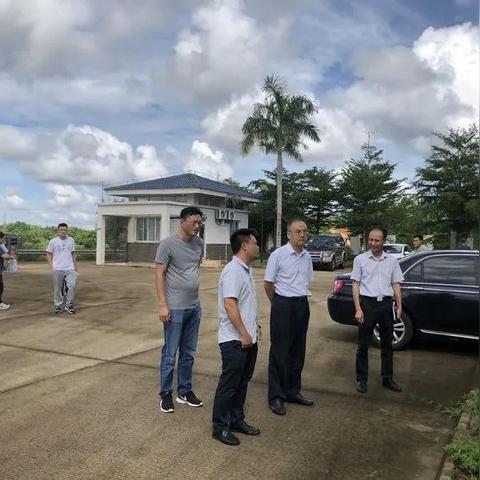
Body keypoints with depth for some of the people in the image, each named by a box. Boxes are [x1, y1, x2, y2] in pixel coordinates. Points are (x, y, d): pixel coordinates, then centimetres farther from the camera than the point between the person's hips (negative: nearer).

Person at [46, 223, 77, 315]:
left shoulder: (71, 240, 8)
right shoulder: (53, 241, -1)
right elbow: (49, 254, 3)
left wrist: (75, 266, 12)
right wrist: (51, 266, -8)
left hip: (70, 269, 2)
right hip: (57, 269, -2)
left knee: (72, 286, -8)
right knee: (58, 289, 5)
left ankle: (69, 305, 6)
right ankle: (58, 306, 16)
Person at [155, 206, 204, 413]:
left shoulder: (199, 243, 7)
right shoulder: (168, 244, -10)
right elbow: (160, 275, -10)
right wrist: (162, 305, -15)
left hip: (195, 307, 6)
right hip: (175, 308, -6)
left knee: (188, 353, 14)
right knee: (170, 354, 4)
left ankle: (185, 391, 28)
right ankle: (166, 394, 19)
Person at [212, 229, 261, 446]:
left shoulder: (246, 269, 13)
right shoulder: (233, 270, -18)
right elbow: (229, 304, -24)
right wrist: (243, 333, -22)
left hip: (248, 338, 10)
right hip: (235, 340, -9)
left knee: (242, 383, 17)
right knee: (229, 385, 1)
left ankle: (237, 420, 30)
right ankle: (220, 427, 13)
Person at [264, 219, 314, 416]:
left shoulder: (307, 256, 7)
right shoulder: (278, 255, -11)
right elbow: (268, 284, -4)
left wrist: (302, 299, 16)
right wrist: (278, 304, 6)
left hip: (302, 305, 6)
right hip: (283, 305, -6)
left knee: (298, 352, 14)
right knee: (279, 352, 0)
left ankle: (292, 391, 27)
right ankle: (275, 396, 10)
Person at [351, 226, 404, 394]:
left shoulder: (392, 261, 8)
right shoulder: (360, 259, 0)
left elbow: (396, 285, 11)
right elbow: (355, 284, -1)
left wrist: (399, 306, 2)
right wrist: (358, 308, -9)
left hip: (386, 303, 3)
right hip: (368, 303, -3)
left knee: (387, 343, 11)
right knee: (363, 344, 3)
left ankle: (387, 378, 24)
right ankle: (361, 379, 13)